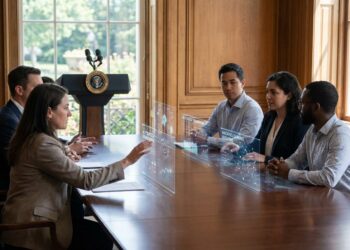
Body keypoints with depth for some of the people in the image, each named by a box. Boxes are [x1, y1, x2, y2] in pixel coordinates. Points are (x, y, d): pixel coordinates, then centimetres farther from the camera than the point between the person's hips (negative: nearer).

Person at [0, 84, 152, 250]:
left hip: (30, 219, 9)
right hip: (31, 229, -9)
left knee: (97, 231, 9)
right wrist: (127, 161, -17)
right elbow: (86, 181, -22)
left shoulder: (33, 138, 9)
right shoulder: (43, 144, -22)